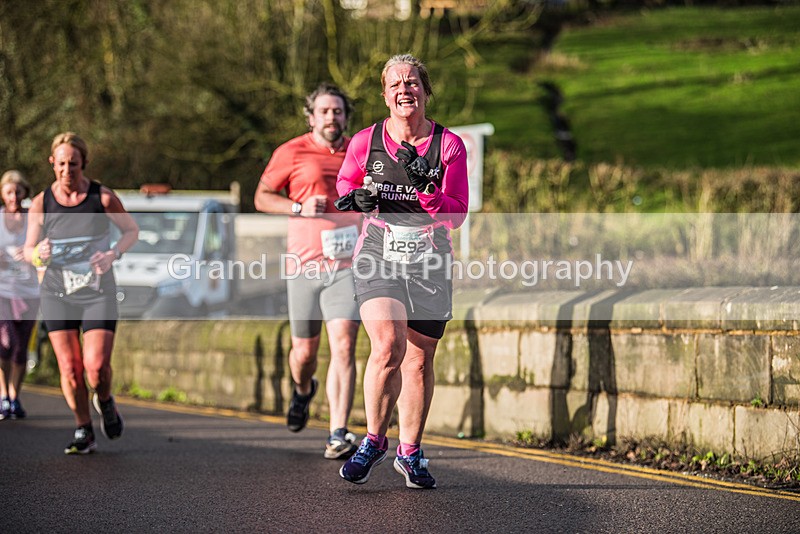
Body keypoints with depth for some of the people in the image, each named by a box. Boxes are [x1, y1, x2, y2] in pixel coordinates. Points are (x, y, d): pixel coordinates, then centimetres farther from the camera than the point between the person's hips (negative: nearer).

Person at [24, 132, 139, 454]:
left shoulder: (103, 197, -6)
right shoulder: (41, 203, -3)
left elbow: (132, 230, 6)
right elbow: (28, 250, 2)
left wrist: (113, 254, -13)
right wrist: (39, 254, -22)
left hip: (98, 293, -1)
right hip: (57, 294, 1)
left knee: (96, 366, -13)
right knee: (69, 368, -3)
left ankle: (104, 401, 22)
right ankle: (83, 433, 14)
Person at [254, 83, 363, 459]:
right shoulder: (291, 153, 0)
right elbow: (262, 197, 5)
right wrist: (300, 207, -11)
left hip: (347, 264, 0)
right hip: (304, 265, 0)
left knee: (343, 347, -14)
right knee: (305, 350, 10)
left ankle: (338, 435, -16)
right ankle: (303, 390, 47)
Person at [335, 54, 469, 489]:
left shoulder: (449, 145, -1)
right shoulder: (365, 142, 0)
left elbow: (457, 215, -3)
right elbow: (345, 185, 17)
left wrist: (427, 190, -20)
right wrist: (354, 200, -6)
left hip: (431, 260, 1)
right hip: (379, 255, -1)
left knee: (419, 359, 6)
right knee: (388, 347, -21)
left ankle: (410, 453, 22)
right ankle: (374, 440, -4)